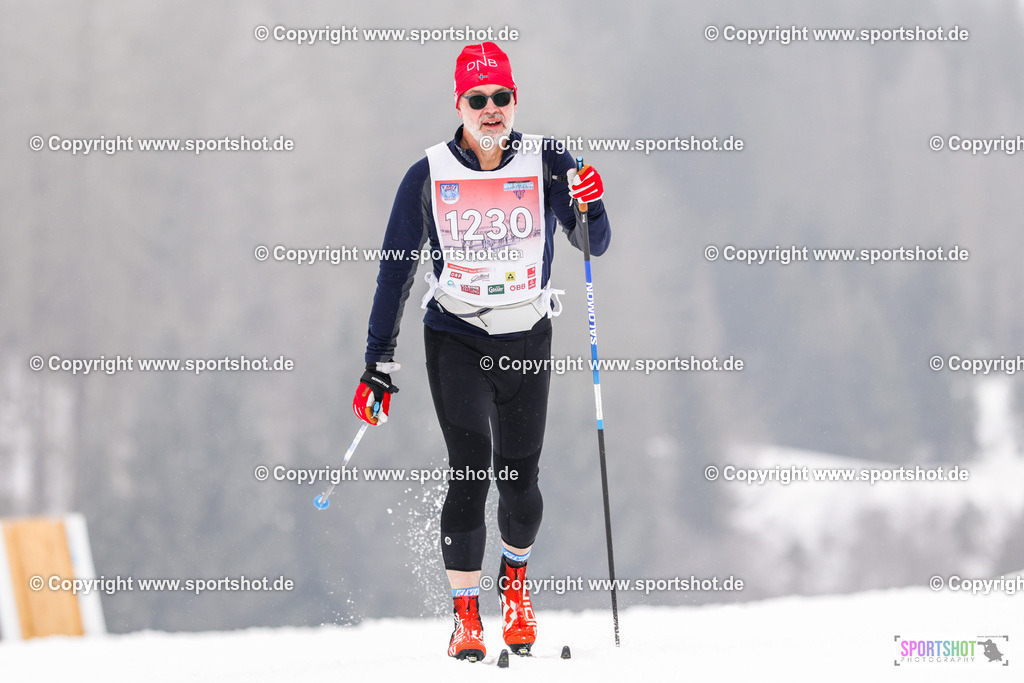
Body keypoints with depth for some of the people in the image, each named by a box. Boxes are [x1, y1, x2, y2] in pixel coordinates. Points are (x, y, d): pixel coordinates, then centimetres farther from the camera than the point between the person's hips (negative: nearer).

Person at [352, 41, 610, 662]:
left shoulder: (547, 163, -5)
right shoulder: (430, 176, -6)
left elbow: (594, 245, -5)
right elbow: (396, 270, -1)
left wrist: (591, 208, -28)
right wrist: (379, 365, -3)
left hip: (528, 337, 1)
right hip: (456, 338, -1)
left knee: (520, 477, 1)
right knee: (470, 469, -14)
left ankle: (515, 579, 32)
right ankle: (466, 616, -5)